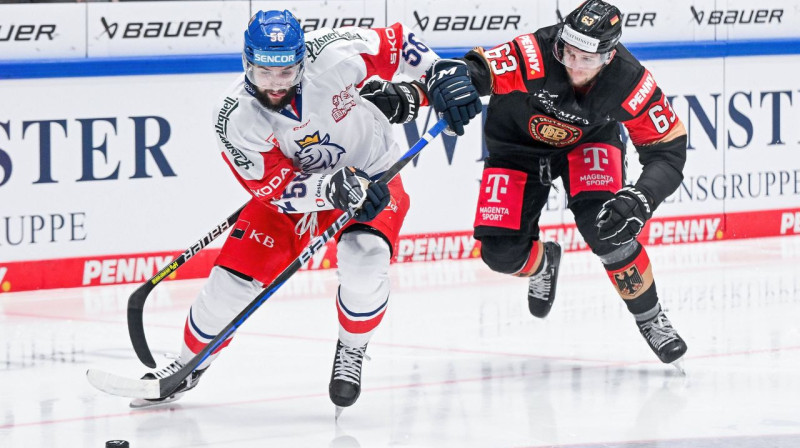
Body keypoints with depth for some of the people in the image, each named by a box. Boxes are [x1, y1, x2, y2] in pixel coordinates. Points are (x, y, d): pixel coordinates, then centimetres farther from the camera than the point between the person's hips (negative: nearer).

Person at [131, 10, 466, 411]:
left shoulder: (334, 53, -30)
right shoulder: (236, 118, -27)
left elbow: (397, 44, -11)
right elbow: (277, 188, -26)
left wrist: (419, 87, -19)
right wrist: (333, 189, -41)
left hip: (371, 171, -1)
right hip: (290, 183, 1)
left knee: (364, 262, -28)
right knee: (235, 275, -8)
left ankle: (351, 352, 1)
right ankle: (191, 362, 18)